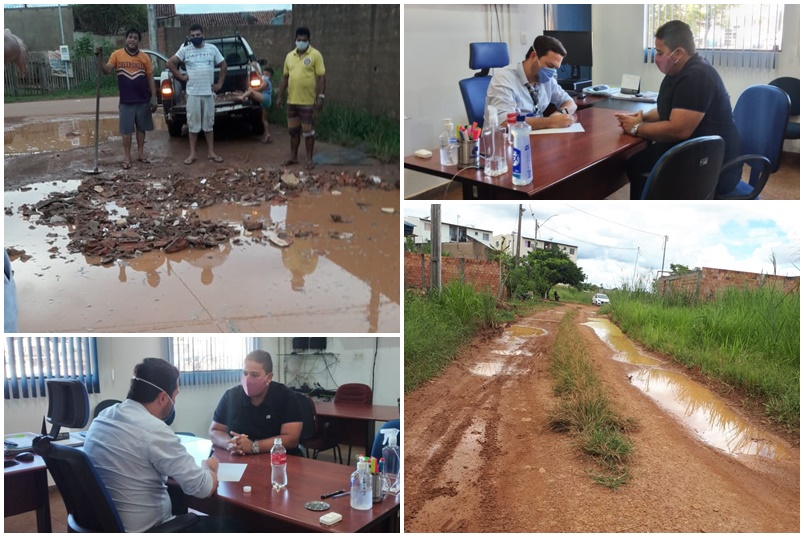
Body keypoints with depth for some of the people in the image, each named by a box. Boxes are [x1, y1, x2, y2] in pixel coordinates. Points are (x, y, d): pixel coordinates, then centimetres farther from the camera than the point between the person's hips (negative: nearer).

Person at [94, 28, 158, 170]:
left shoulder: (144, 57, 3)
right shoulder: (117, 54, -1)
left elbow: (150, 78, 5)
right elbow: (106, 70, -8)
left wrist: (153, 98, 0)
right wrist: (99, 58, -25)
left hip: (143, 100, 2)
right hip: (126, 101, -1)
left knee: (141, 128, 11)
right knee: (126, 130, 2)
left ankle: (140, 153, 24)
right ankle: (127, 157, 8)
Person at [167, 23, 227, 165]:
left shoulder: (212, 48, 5)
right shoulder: (185, 50, 1)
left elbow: (223, 65, 12)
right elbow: (170, 63, 4)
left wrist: (220, 84, 6)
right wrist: (181, 77, -2)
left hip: (209, 92, 1)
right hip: (193, 93, -1)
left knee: (209, 123, 7)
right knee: (193, 125, 2)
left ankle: (211, 152, 13)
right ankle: (192, 154, 8)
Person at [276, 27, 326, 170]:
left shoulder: (315, 55, -6)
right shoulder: (289, 56, 9)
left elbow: (321, 77, -9)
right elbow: (285, 77, 14)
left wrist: (320, 97, -16)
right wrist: (279, 96, 10)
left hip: (308, 101, -5)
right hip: (292, 100, 5)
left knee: (308, 131, 1)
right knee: (293, 130, 12)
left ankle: (309, 159, 10)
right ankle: (294, 157, 23)